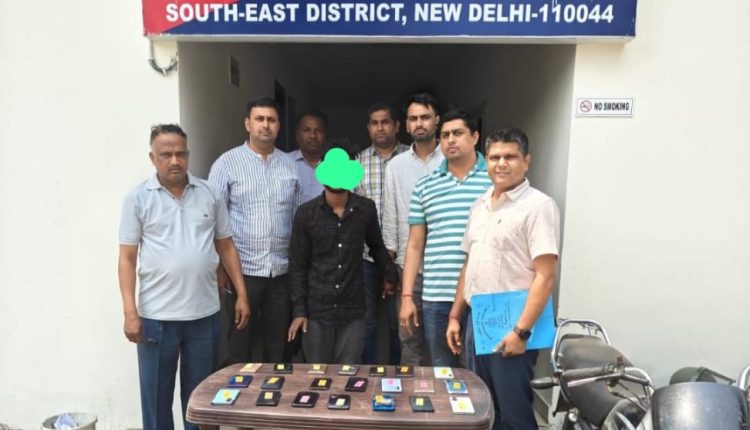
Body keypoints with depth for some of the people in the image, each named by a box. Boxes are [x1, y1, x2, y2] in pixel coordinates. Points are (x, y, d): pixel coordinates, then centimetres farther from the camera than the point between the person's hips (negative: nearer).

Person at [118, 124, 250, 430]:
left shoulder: (209, 194, 4)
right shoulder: (137, 198, -2)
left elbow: (226, 246, 8)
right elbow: (127, 258, -2)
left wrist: (241, 295, 3)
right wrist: (130, 312, -9)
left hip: (204, 314, 2)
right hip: (156, 316, -2)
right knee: (156, 395, 12)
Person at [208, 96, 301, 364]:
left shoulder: (291, 165, 8)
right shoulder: (227, 163, -1)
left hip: (282, 271, 3)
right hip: (243, 269, -3)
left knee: (279, 342, 13)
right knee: (241, 341, 10)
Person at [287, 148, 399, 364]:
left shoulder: (366, 209, -2)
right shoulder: (306, 213, -5)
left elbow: (376, 246, 16)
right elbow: (297, 265, -1)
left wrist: (390, 275, 17)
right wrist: (299, 309, -3)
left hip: (353, 311, 1)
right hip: (316, 310, 0)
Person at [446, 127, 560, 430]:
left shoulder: (538, 206, -11)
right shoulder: (479, 206, 11)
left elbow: (545, 275, -17)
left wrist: (522, 331, -21)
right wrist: (455, 315, 14)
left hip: (510, 328, -7)